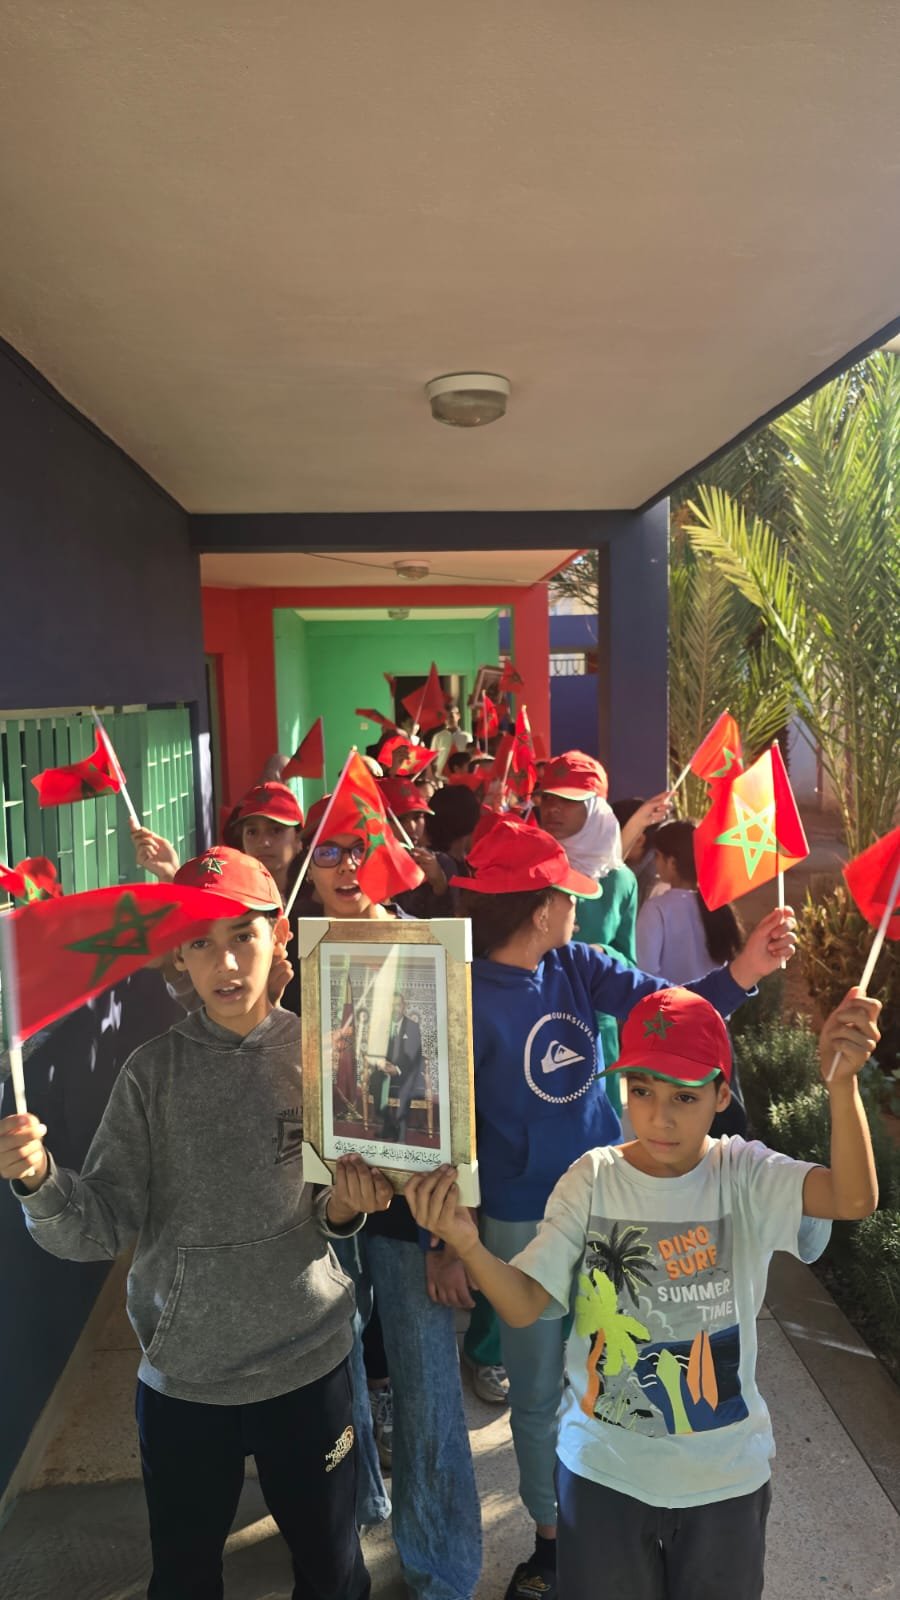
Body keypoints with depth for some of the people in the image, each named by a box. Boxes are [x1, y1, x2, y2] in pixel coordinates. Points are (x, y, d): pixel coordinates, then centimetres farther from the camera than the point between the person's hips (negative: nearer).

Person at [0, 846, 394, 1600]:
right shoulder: (153, 1071, -10)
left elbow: (333, 1217, -1)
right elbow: (100, 1230, -13)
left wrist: (343, 1206, -22)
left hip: (308, 1366, 0)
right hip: (181, 1375, 0)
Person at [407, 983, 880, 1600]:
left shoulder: (743, 1175, -16)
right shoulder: (593, 1179, -14)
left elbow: (855, 1198, -33)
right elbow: (524, 1306, -17)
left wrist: (842, 1084, -49)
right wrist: (467, 1244, -37)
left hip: (726, 1475, 0)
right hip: (602, 1470, 0)